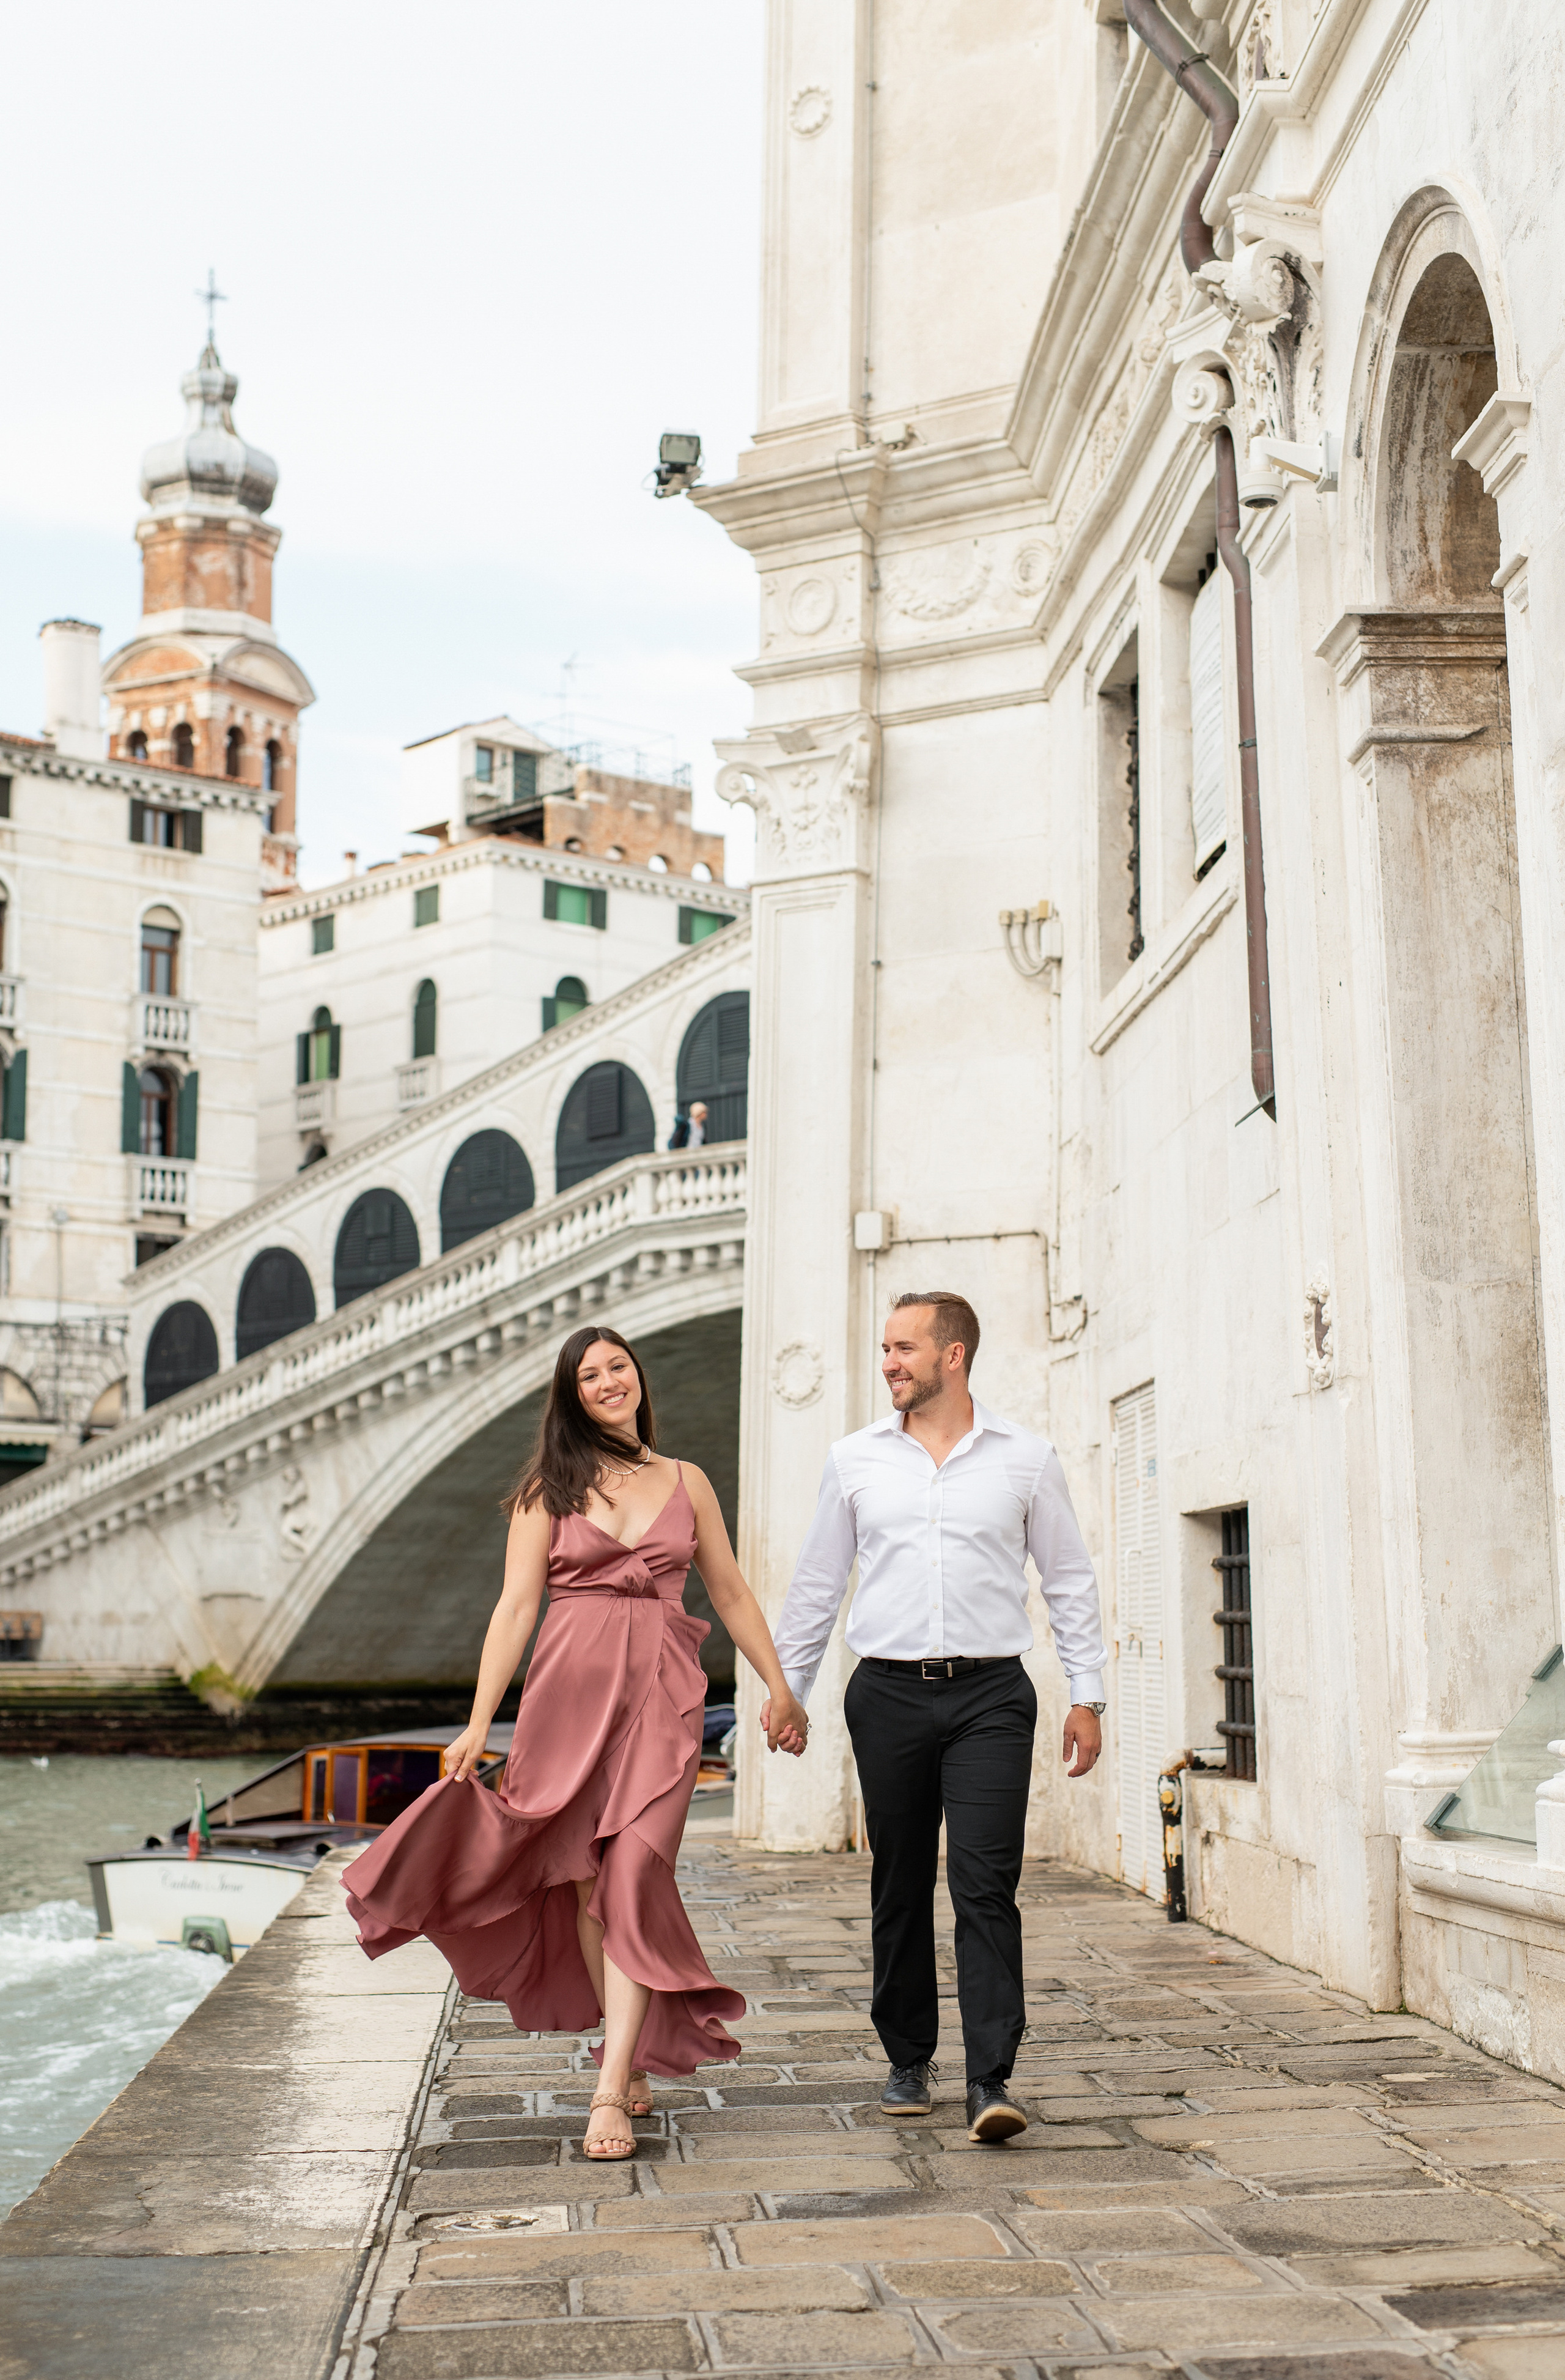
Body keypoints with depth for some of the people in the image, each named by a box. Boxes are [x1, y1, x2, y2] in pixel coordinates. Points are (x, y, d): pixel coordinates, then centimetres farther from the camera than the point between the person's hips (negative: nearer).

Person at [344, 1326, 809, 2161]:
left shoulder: (686, 1482, 13)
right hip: (568, 1686, 0)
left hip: (661, 1692, 0)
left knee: (633, 1878, -11)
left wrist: (779, 1686, 13)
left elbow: (730, 1594, 17)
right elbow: (517, 1604, 2)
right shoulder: (550, 1489, 7)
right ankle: (630, 2054, 22)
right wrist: (479, 1721, -6)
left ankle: (610, 2094, -12)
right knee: (584, 1882, 3)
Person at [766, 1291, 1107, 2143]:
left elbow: (1070, 1581, 10)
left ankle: (991, 2081, -7)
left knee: (985, 1886, -9)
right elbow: (816, 1583, 15)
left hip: (990, 1695, -2)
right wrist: (786, 1688, 13)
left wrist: (1087, 1696, 6)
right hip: (888, 1693, 2)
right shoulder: (855, 1460, 8)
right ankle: (908, 2062, 22)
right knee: (900, 1888, 8)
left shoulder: (1026, 1459, 4)